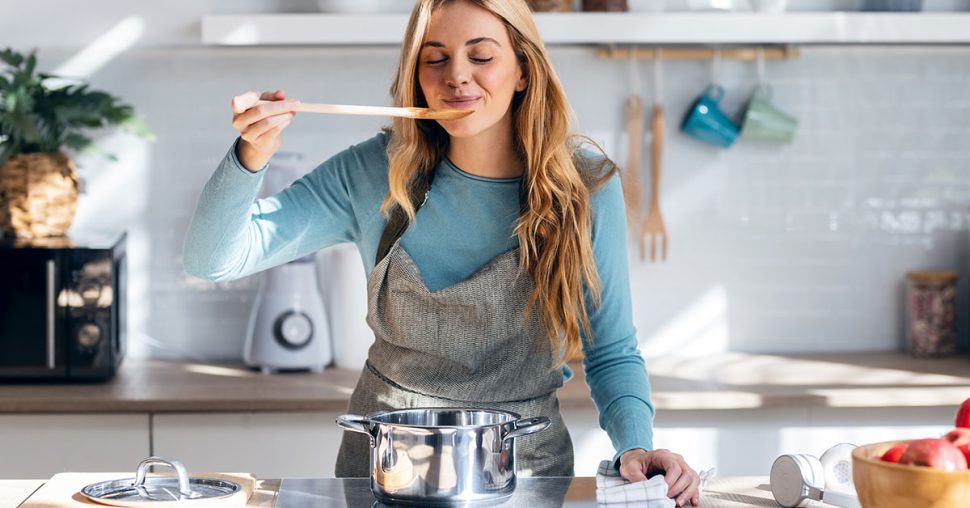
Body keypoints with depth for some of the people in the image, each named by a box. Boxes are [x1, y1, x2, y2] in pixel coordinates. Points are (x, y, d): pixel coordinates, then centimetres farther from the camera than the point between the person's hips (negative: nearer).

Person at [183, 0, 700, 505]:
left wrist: (635, 446, -18)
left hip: (526, 464, -1)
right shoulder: (375, 172, -8)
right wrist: (251, 156, -25)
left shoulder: (585, 183, -8)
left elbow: (611, 353, 0)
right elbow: (212, 259, -8)